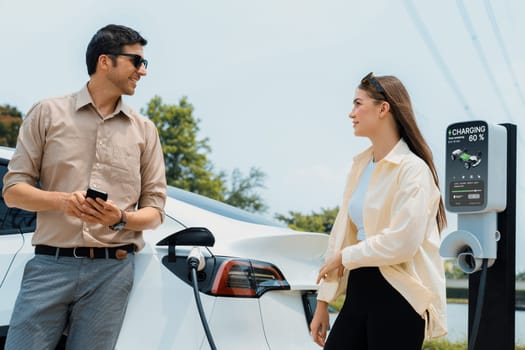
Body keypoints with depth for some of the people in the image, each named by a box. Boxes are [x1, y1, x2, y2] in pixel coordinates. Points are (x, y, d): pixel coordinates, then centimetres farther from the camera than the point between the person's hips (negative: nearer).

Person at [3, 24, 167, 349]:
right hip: (50, 264, -1)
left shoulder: (145, 130, 13)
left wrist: (121, 219, -10)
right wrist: (63, 200, -13)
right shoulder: (48, 113, 8)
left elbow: (155, 210, 12)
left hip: (112, 270, 1)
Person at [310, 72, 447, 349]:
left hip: (398, 296, -7)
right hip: (359, 287, 7)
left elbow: (402, 242, -22)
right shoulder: (360, 164, 12)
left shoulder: (412, 168, -11)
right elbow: (342, 233, 11)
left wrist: (345, 256, -8)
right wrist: (323, 301, 10)